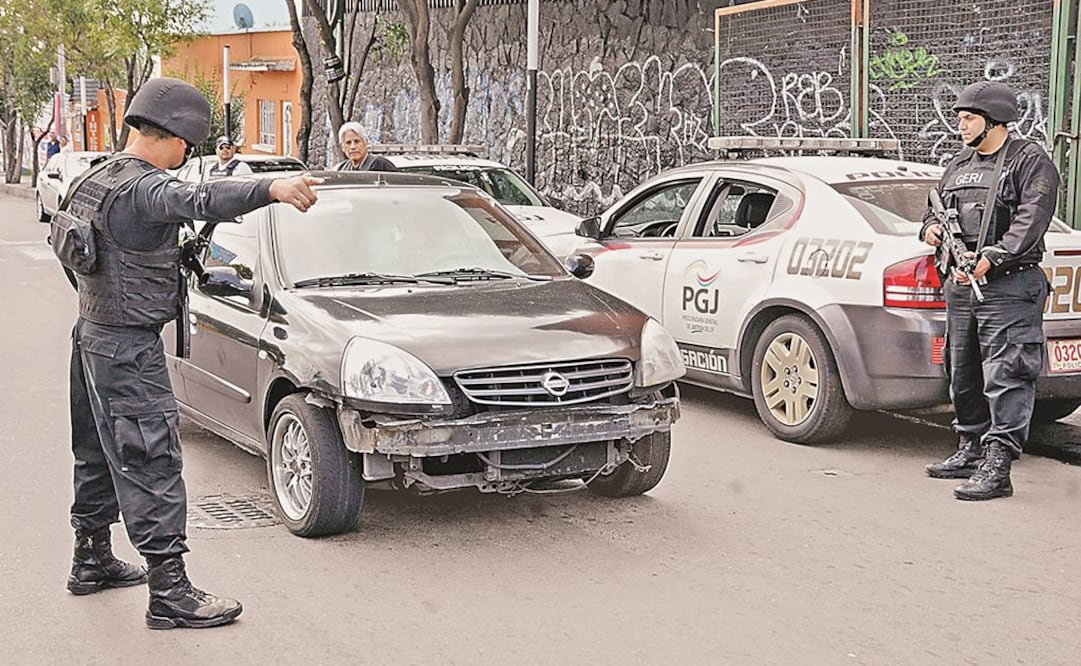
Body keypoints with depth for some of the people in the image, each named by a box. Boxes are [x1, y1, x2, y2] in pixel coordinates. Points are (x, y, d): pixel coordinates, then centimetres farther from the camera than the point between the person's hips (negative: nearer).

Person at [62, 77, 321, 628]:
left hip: (91, 333, 10)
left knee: (99, 456, 21)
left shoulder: (94, 181, 10)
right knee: (152, 465, -9)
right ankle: (169, 593, -8)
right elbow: (197, 200, -40)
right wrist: (272, 188, -53)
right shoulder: (142, 186, -21)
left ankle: (92, 561, 34)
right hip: (129, 346, -10)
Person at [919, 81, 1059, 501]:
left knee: (1006, 377, -10)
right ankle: (971, 450, 28)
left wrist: (991, 259, -26)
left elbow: (1031, 221, -16)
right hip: (960, 286, 8)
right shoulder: (959, 166, 18)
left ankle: (997, 464, -12)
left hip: (1008, 288, -8)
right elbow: (936, 207, 29)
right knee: (963, 375, 14)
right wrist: (931, 227, 4)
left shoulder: (1030, 162, -4)